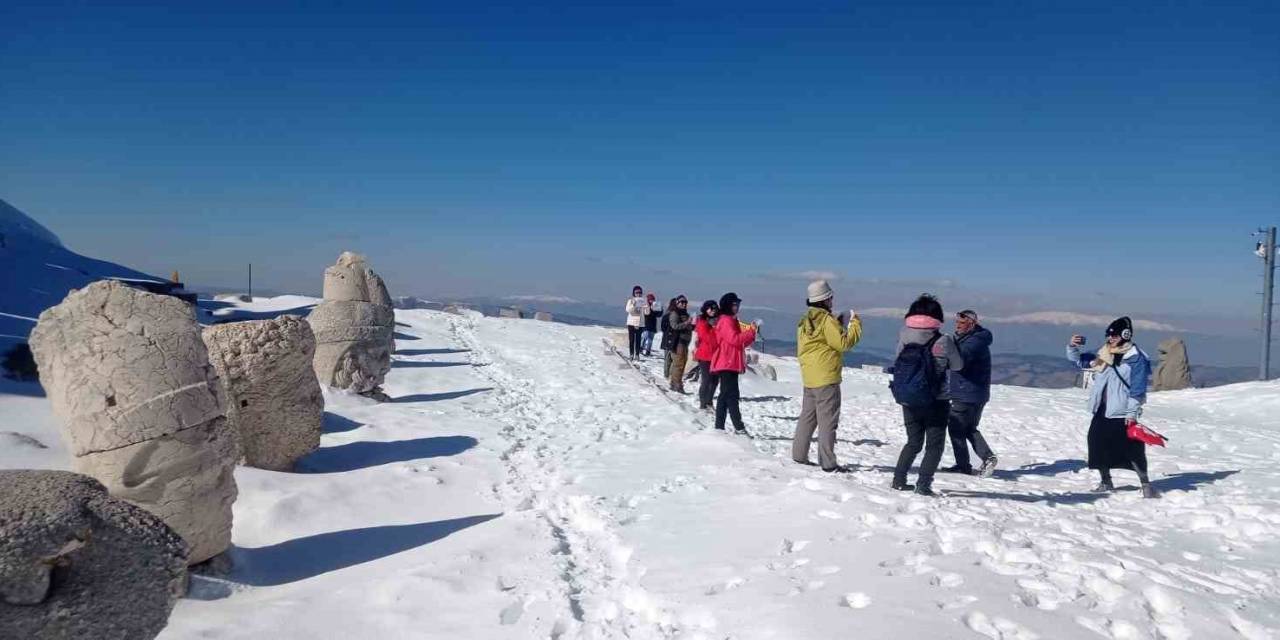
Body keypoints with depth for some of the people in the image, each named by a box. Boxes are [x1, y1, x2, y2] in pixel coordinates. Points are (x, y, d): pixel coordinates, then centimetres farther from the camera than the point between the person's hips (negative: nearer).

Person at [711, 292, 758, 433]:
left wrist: (752, 331, 5)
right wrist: (751, 331, -16)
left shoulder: (732, 321, 21)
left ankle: (719, 427, 11)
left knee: (725, 395, 9)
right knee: (732, 395, -12)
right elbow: (735, 339, -22)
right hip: (727, 364, -11)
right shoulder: (726, 321, -10)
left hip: (731, 364, 11)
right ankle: (739, 428, -15)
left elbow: (741, 342, 20)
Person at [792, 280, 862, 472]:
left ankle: (799, 455, 19)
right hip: (826, 378, -8)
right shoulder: (827, 320, -15)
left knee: (807, 416, 16)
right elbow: (843, 343, -15)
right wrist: (855, 324, -5)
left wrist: (838, 325, 16)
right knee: (828, 420, -3)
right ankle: (828, 463, -1)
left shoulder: (804, 321, 10)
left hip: (809, 378, 8)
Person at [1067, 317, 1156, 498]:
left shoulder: (1136, 359, -10)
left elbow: (1137, 388, -12)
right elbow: (1079, 361, 15)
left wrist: (1132, 413, -15)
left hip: (1123, 413, -6)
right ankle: (1106, 482, 26)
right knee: (1098, 446, 10)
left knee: (1132, 450, -6)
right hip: (1102, 411, 7)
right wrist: (1072, 347, -5)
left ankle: (1145, 484, 8)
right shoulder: (1103, 354, 8)